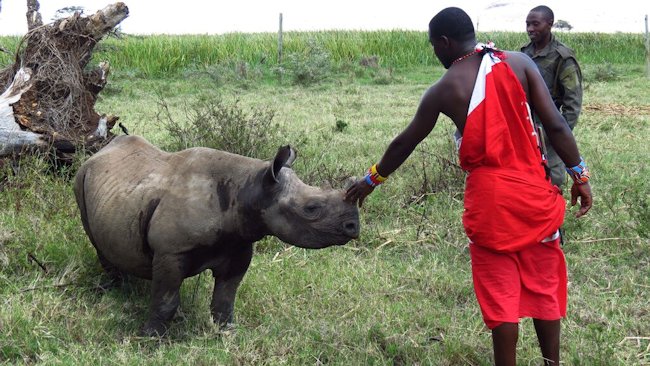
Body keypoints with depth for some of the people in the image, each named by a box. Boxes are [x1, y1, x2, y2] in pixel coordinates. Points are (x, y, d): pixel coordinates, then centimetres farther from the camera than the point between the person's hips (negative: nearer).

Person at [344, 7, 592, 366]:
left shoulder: (445, 89, -3)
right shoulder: (520, 63, 0)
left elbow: (405, 143, 10)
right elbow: (555, 125, -5)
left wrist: (371, 179, 24)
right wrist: (580, 175, 3)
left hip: (489, 199, -2)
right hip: (535, 191, 2)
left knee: (500, 294, 5)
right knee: (544, 286, 14)